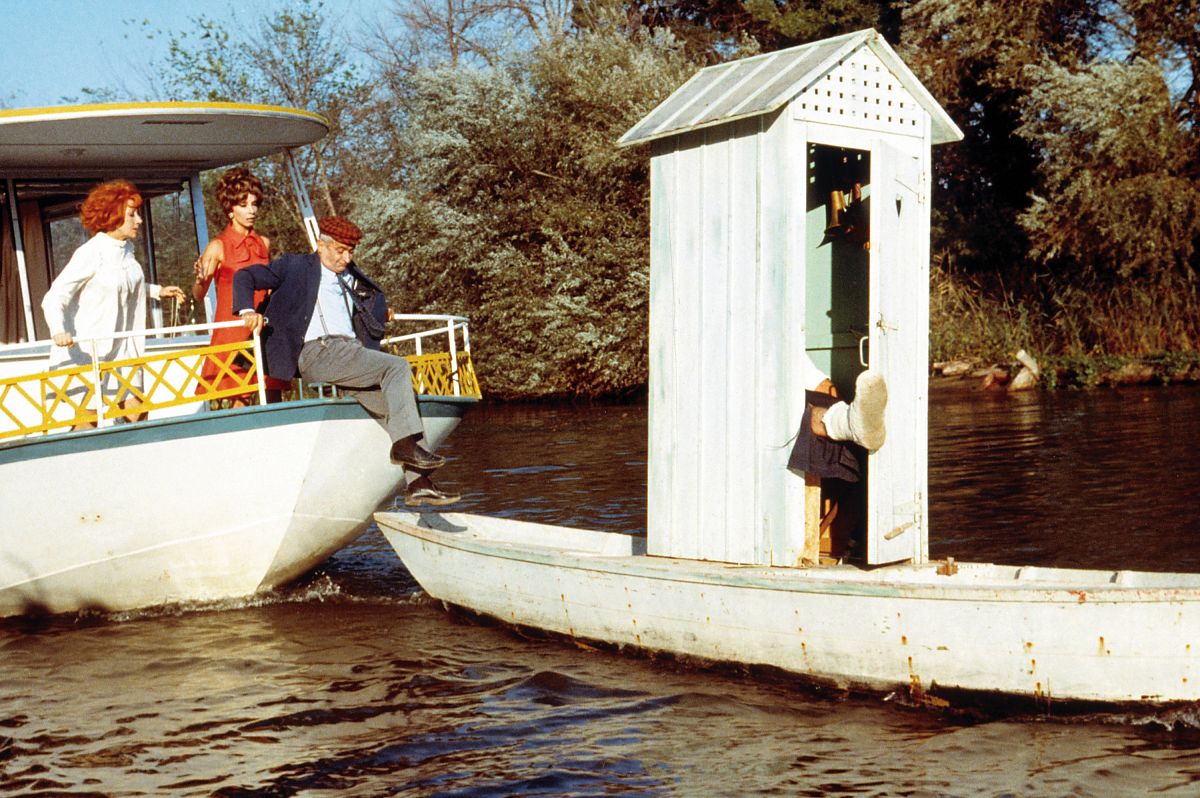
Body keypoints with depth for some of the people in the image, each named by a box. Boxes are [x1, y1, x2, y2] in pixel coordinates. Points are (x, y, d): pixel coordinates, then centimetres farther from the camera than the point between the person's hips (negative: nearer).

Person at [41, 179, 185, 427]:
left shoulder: (126, 248, 6)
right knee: (88, 420, -6)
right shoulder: (90, 254, -18)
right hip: (86, 349, -7)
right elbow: (53, 299, -22)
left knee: (136, 411, 5)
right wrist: (58, 331, -38)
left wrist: (157, 291, 25)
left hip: (121, 348, 8)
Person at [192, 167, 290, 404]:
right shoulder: (218, 247, -3)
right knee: (240, 399, -10)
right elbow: (199, 295, -8)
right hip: (232, 329, -5)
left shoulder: (264, 243, 12)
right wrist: (200, 279, -27)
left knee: (274, 398, -1)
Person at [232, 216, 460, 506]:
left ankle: (419, 482, -10)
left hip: (351, 352, 7)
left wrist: (377, 311, 19)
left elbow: (375, 298, 42)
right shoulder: (296, 267, 9)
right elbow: (245, 276, 5)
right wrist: (248, 310, -13)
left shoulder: (350, 276, 27)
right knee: (397, 367, -22)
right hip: (316, 352, -7)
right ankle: (404, 444, -23)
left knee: (396, 404, -8)